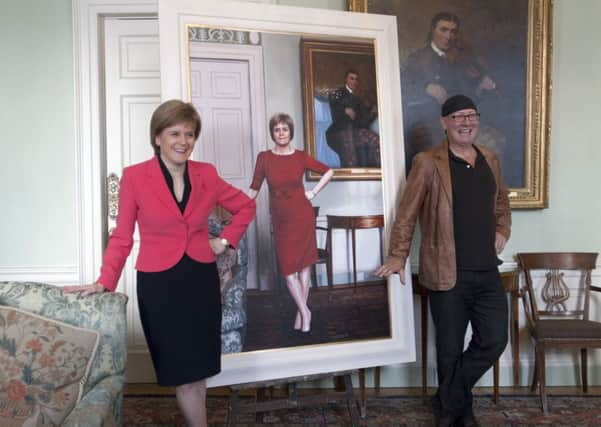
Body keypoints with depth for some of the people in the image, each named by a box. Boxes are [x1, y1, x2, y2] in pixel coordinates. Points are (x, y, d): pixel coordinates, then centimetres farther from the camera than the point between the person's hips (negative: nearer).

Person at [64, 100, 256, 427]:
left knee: (198, 370, 13)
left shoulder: (207, 174, 1)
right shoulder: (134, 176, -7)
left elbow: (246, 206, 15)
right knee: (183, 374, 5)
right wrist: (105, 282, -13)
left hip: (201, 281, 3)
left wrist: (226, 240, 5)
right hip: (159, 285, -3)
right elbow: (122, 237, -4)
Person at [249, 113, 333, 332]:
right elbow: (254, 188, 1)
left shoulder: (301, 157, -2)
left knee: (304, 264, 5)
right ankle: (305, 311, 13)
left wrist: (313, 192, 0)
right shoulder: (264, 157, -2)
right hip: (280, 219, 1)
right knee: (287, 267, 0)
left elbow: (328, 172, 9)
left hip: (302, 215, 0)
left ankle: (300, 312, 17)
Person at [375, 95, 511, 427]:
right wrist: (398, 256, -9)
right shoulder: (428, 163, -7)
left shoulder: (491, 160, 11)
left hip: (487, 273, 6)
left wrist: (502, 231, 10)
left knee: (494, 341, 4)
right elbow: (406, 213, -5)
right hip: (448, 275, -5)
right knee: (451, 349, 6)